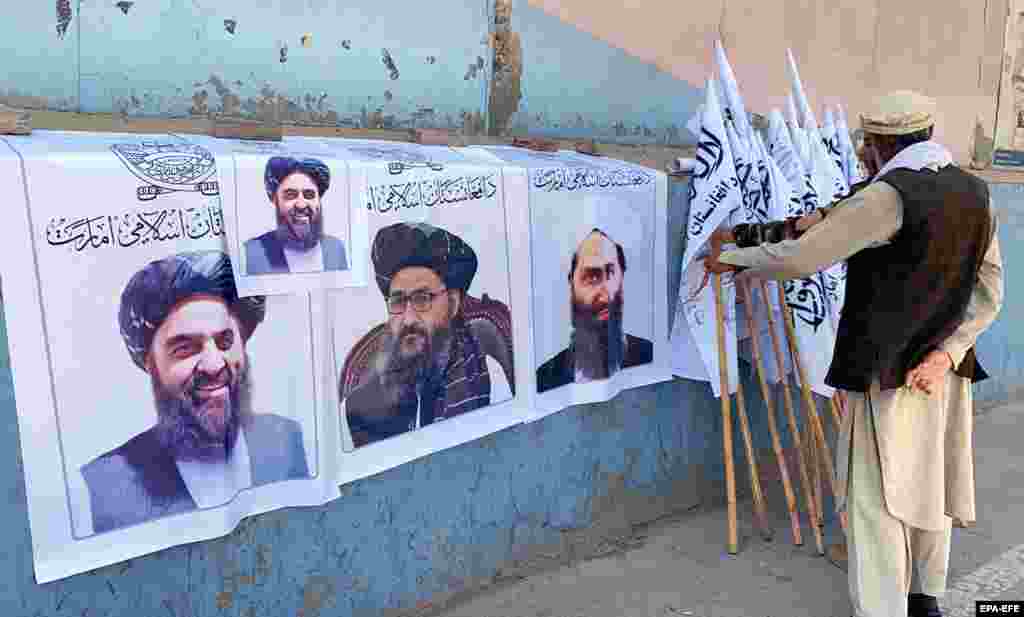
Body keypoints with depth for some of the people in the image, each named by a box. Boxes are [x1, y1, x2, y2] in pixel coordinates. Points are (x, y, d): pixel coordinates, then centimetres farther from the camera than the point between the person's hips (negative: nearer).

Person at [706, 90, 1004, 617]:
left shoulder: (889, 195, -18)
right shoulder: (975, 192, 6)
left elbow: (799, 258, -20)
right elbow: (989, 290, 5)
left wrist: (732, 260, -5)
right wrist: (948, 351, -3)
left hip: (886, 373, -8)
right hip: (944, 369, 8)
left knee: (876, 501, 1)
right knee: (930, 484, 21)